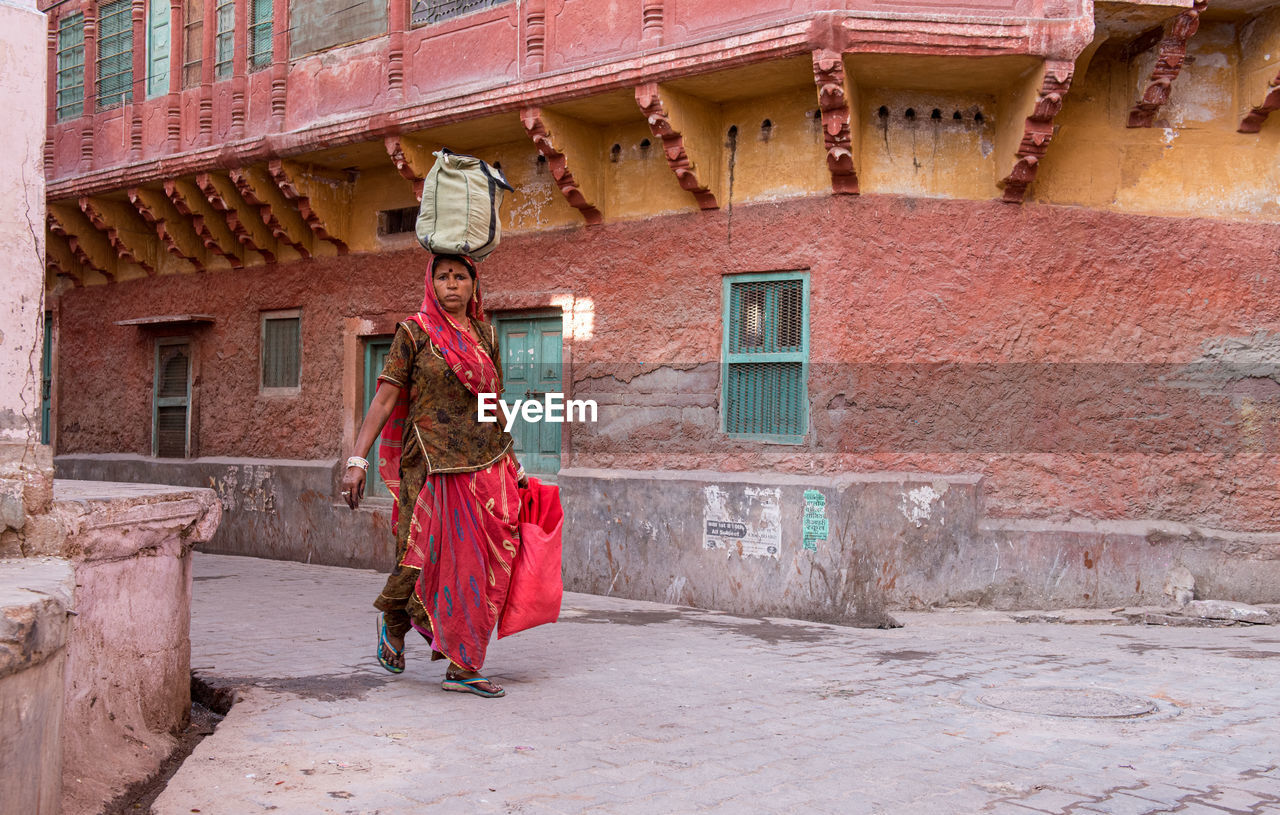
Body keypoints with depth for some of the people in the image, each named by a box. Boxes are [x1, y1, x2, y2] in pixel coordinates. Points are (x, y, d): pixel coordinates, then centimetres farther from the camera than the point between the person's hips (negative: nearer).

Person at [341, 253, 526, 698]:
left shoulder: (485, 335, 13)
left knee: (479, 564, 0)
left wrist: (512, 463, 21)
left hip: (486, 464, 4)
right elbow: (385, 398, -5)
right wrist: (357, 459, -12)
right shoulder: (415, 332, 0)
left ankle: (463, 667, 8)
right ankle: (393, 624, 31)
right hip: (432, 464, -4)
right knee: (422, 560, -1)